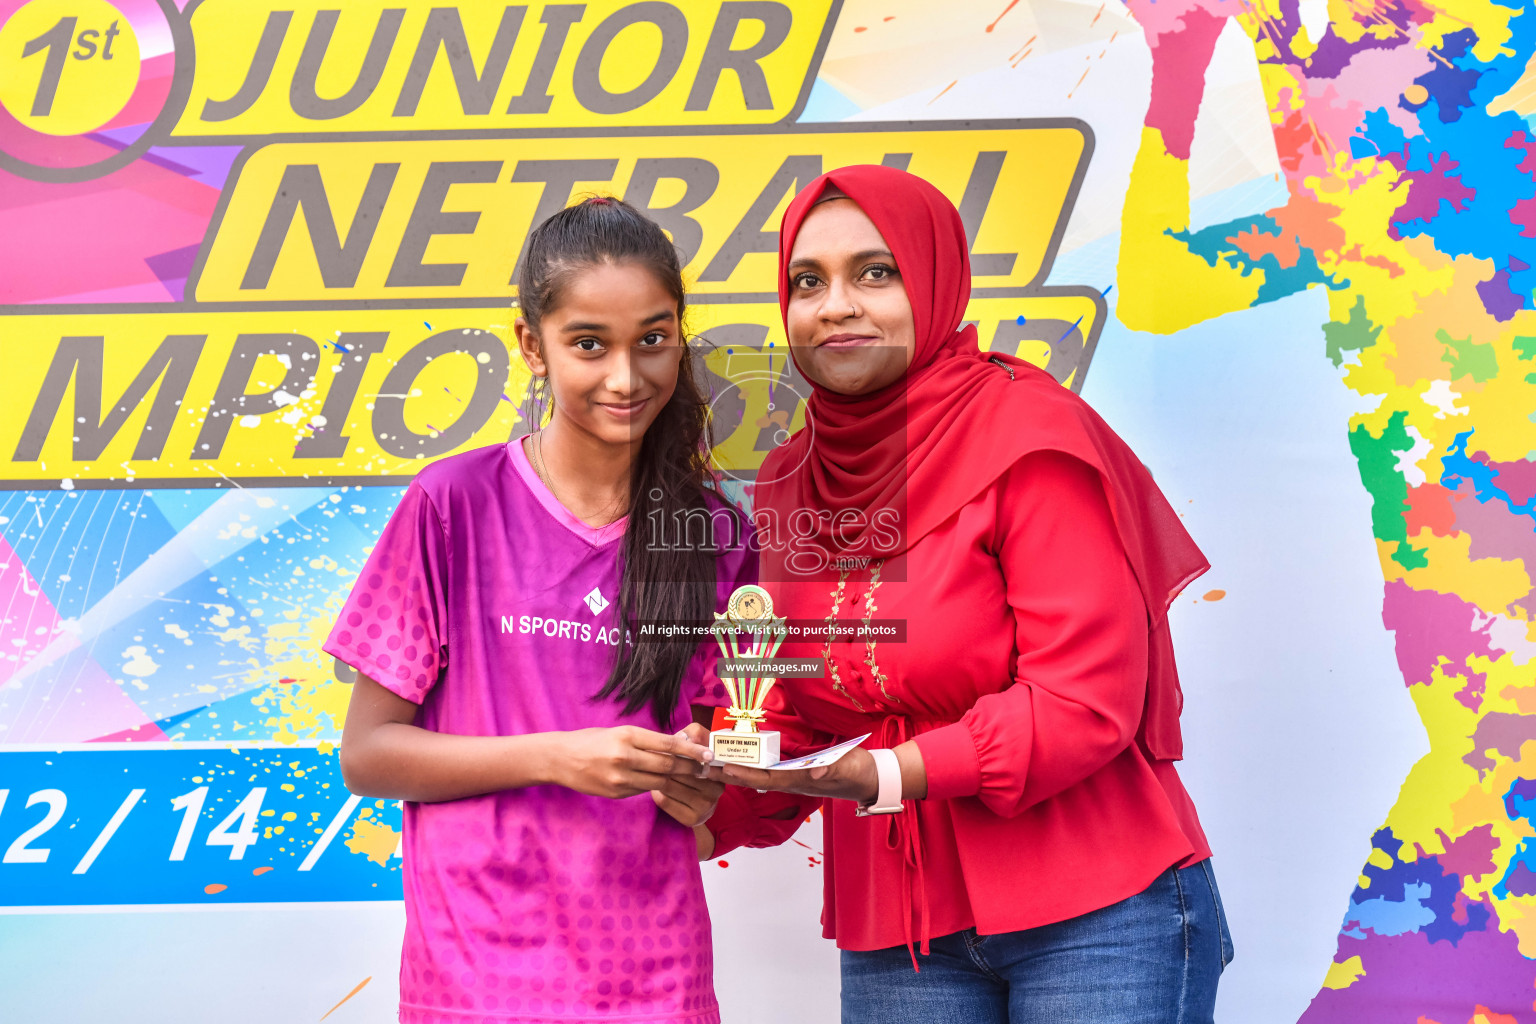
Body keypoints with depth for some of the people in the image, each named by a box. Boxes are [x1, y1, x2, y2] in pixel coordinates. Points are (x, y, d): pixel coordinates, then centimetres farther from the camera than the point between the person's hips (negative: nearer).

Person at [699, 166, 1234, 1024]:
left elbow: (1085, 701, -16)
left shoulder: (1027, 430, -10)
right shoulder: (788, 483, 8)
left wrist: (883, 776, -26)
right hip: (893, 935, 5)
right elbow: (799, 719, 11)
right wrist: (711, 810, -9)